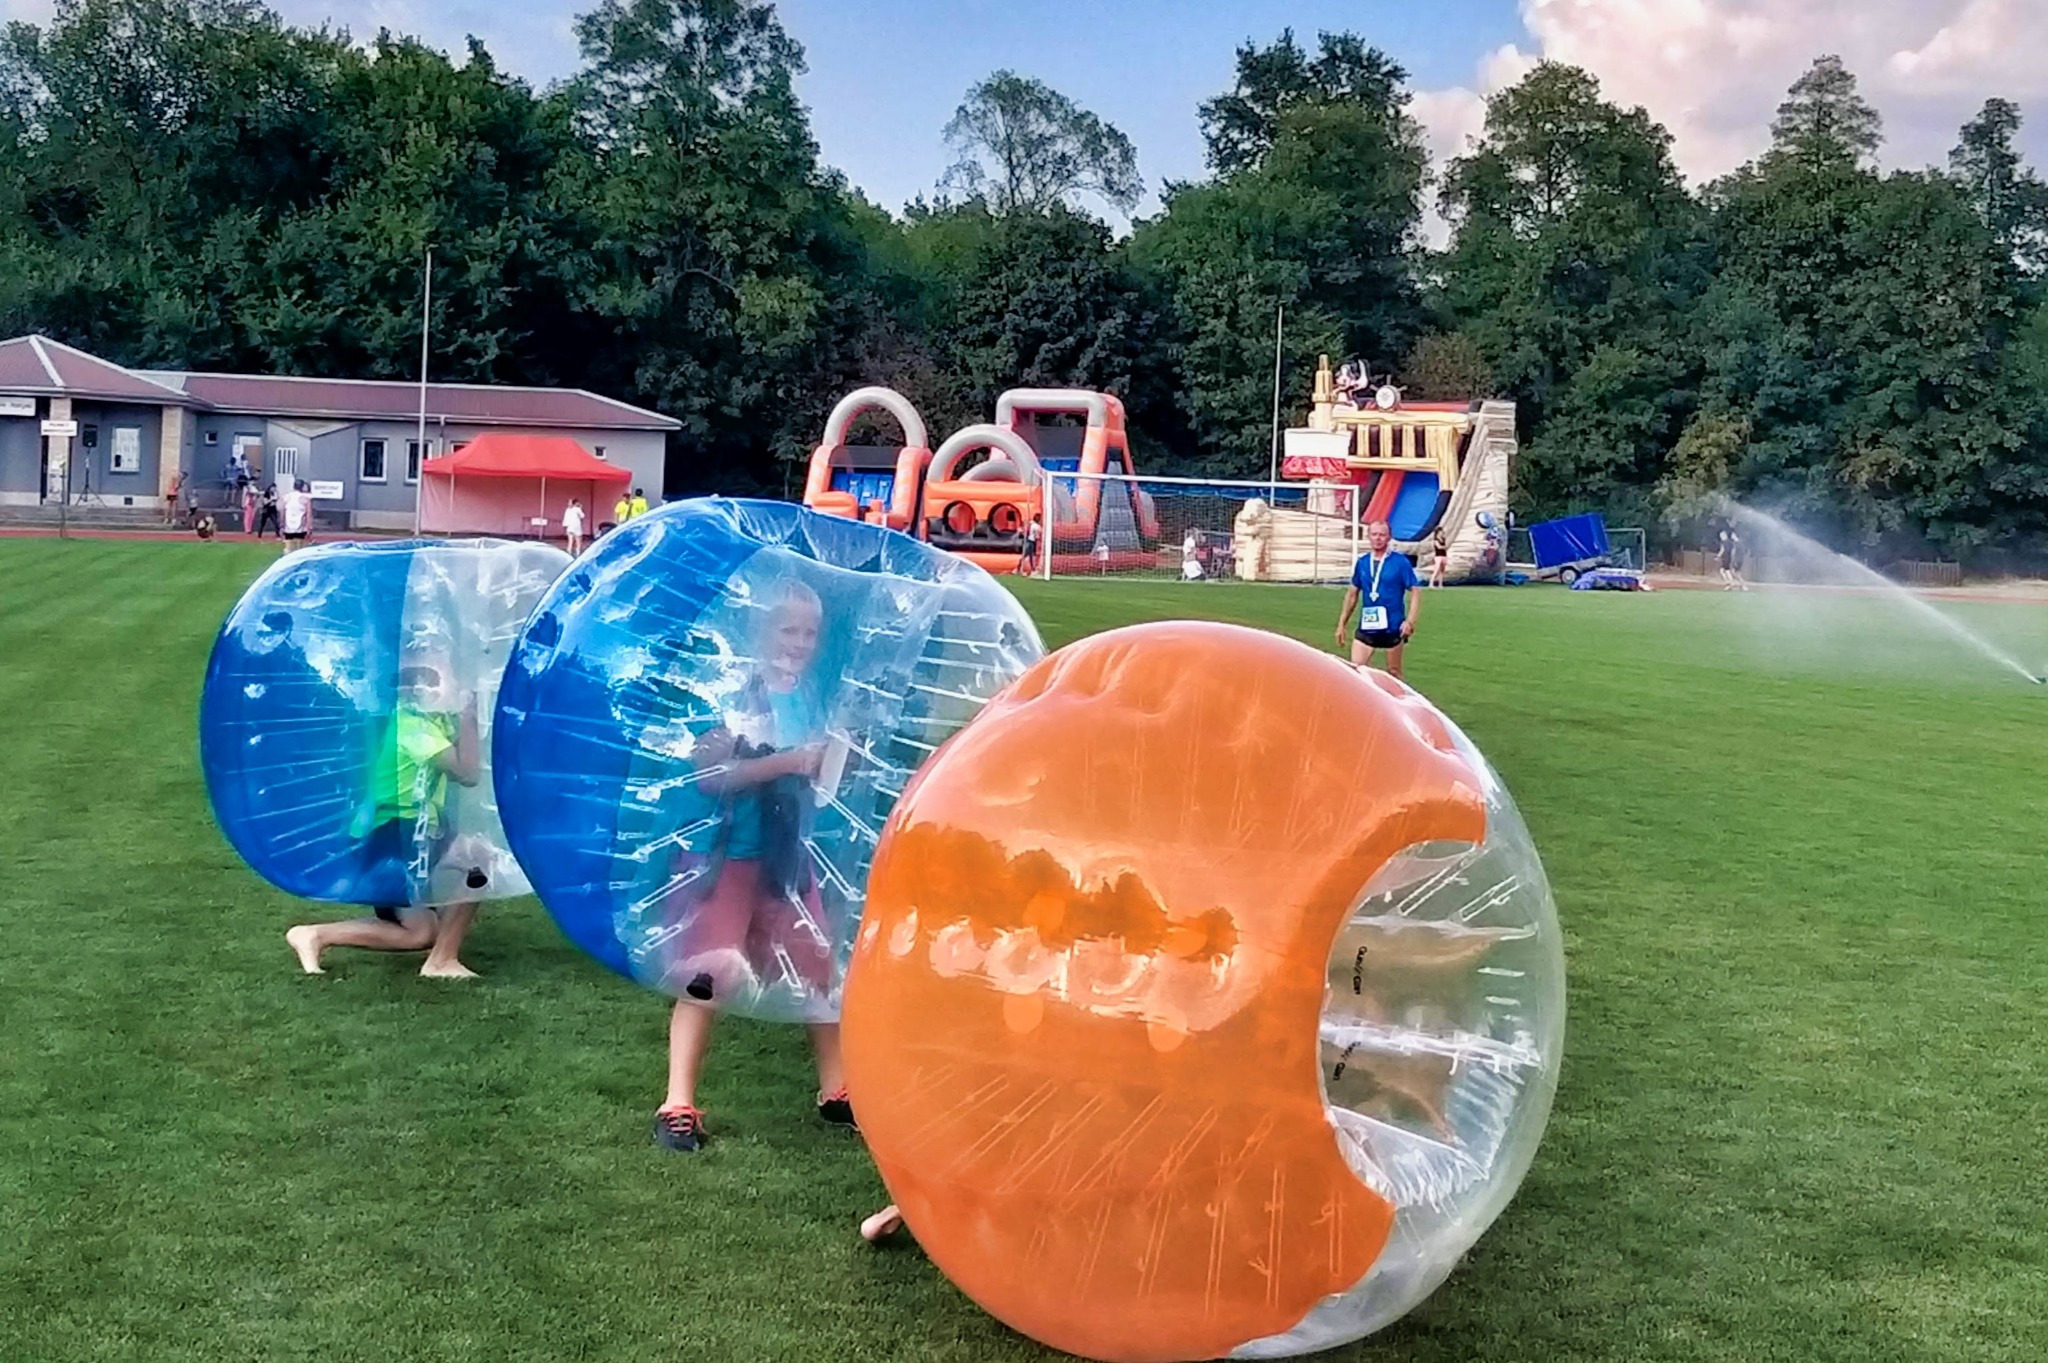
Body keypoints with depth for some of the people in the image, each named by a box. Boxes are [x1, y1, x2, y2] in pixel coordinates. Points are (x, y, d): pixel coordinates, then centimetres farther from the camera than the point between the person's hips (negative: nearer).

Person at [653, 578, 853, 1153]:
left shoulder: (808, 695, 4)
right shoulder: (732, 690, -13)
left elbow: (815, 772, 9)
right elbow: (709, 775, -22)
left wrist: (829, 761, -12)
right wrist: (783, 762, -25)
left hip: (787, 855, 6)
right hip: (725, 854, -6)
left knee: (819, 969, 10)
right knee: (710, 975, -9)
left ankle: (835, 1089, 26)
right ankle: (678, 1105, 1)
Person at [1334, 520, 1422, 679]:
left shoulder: (1401, 562, -6)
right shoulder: (1361, 563, 6)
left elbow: (1415, 591, -5)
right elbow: (1352, 594, 15)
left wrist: (1410, 621, -16)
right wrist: (1342, 624, 14)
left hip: (1393, 628, -3)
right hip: (1366, 627, 3)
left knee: (1393, 672, 8)